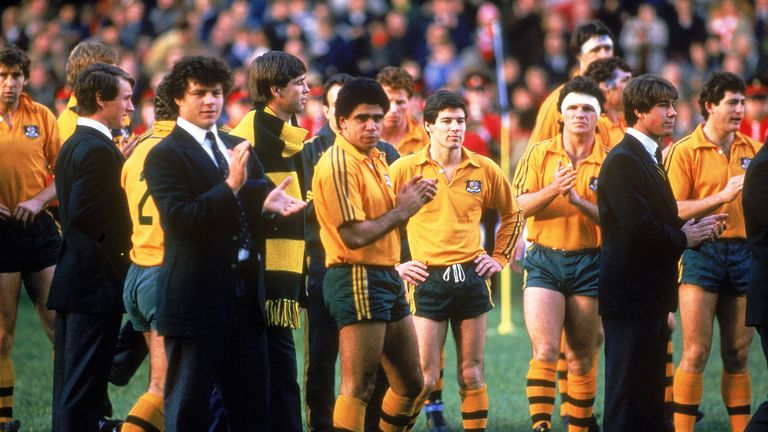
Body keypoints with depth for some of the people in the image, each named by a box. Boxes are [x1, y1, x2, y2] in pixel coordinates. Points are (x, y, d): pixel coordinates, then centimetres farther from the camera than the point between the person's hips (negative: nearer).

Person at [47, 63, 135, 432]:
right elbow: (85, 213, -24)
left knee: (69, 384, 13)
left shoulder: (72, 145, 14)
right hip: (97, 280, -10)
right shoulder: (99, 150, -16)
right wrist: (121, 243, -13)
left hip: (71, 277, 10)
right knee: (85, 385, -7)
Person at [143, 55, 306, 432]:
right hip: (197, 298, -7)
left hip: (245, 294, 7)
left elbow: (251, 207, 18)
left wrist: (267, 205, -6)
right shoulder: (166, 156, -8)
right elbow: (180, 221, -19)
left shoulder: (238, 148, 15)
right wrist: (231, 186, -28)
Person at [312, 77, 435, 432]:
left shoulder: (375, 159, 15)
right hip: (358, 280, -10)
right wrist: (403, 209, -13)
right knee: (358, 388, -11)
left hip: (387, 278, 10)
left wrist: (406, 199, 4)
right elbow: (354, 235, -22)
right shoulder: (338, 164, -14)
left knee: (411, 383, 15)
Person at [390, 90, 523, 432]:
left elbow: (512, 214, 21)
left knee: (472, 374, 7)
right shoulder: (405, 169, -4)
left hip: (471, 277, 3)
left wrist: (500, 258, 13)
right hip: (428, 279, -3)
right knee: (424, 378, -6)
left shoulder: (485, 170, 5)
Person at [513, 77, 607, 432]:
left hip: (589, 262, 1)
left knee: (582, 359, 6)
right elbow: (520, 206, -4)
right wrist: (552, 191, -21)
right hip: (544, 259, 0)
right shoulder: (539, 154, 3)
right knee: (545, 350, -14)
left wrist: (579, 201, -21)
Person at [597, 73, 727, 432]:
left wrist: (694, 227, -2)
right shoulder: (622, 161, -16)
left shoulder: (649, 158, 17)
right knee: (628, 396, -6)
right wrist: (684, 238, -10)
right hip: (630, 295, -10)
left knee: (650, 395, 14)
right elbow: (640, 229, -25)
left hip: (650, 295, 10)